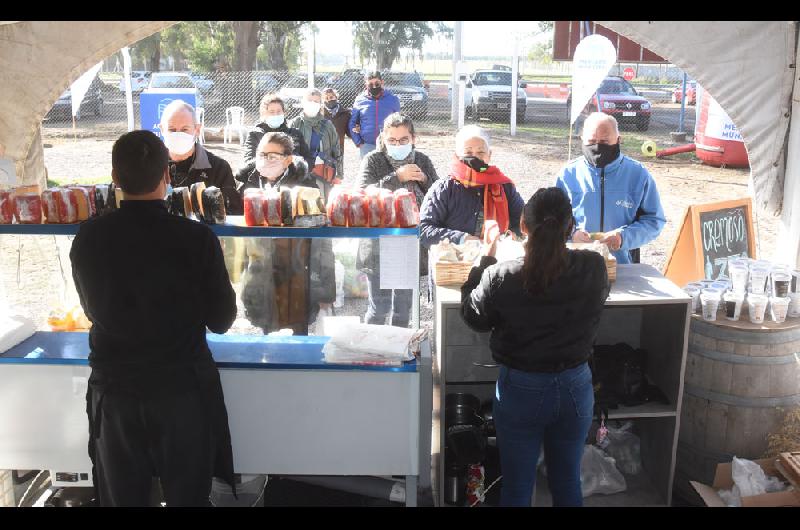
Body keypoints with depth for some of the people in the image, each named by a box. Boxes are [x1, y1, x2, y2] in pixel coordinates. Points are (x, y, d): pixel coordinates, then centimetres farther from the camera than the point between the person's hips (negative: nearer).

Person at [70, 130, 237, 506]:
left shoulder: (87, 237, -8)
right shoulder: (197, 238, -17)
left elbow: (92, 309, 7)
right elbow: (221, 321, -8)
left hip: (113, 390, 3)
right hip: (183, 389, -2)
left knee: (120, 498, 18)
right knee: (187, 498, 14)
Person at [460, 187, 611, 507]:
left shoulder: (501, 277, -22)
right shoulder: (594, 268, -16)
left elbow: (474, 317, -3)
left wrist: (484, 262, 6)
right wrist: (563, 242, 19)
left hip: (520, 389, -2)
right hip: (575, 387, 2)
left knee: (516, 487, 16)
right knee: (568, 482, 22)